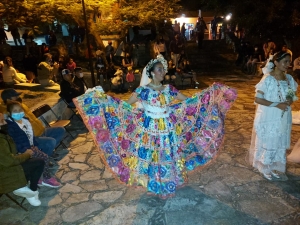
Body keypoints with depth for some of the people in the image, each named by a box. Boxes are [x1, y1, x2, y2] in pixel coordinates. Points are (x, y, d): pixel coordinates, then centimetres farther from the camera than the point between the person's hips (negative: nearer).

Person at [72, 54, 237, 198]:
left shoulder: (169, 89, -1)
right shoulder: (143, 90, -11)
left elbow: (188, 101, 6)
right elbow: (126, 105, -9)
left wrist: (210, 93, 4)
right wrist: (102, 96, -17)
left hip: (168, 129, 3)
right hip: (149, 129, -3)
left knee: (168, 156, 14)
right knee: (149, 156, 10)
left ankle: (167, 184, 38)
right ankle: (152, 185, 35)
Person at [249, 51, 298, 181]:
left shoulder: (289, 79, 3)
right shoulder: (268, 79, -17)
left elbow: (292, 95, 15)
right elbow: (257, 99, -19)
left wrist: (290, 101, -9)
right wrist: (276, 105, -22)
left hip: (283, 118, 7)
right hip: (268, 118, -6)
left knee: (279, 143, 17)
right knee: (267, 143, 6)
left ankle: (273, 167, 36)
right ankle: (264, 168, 27)